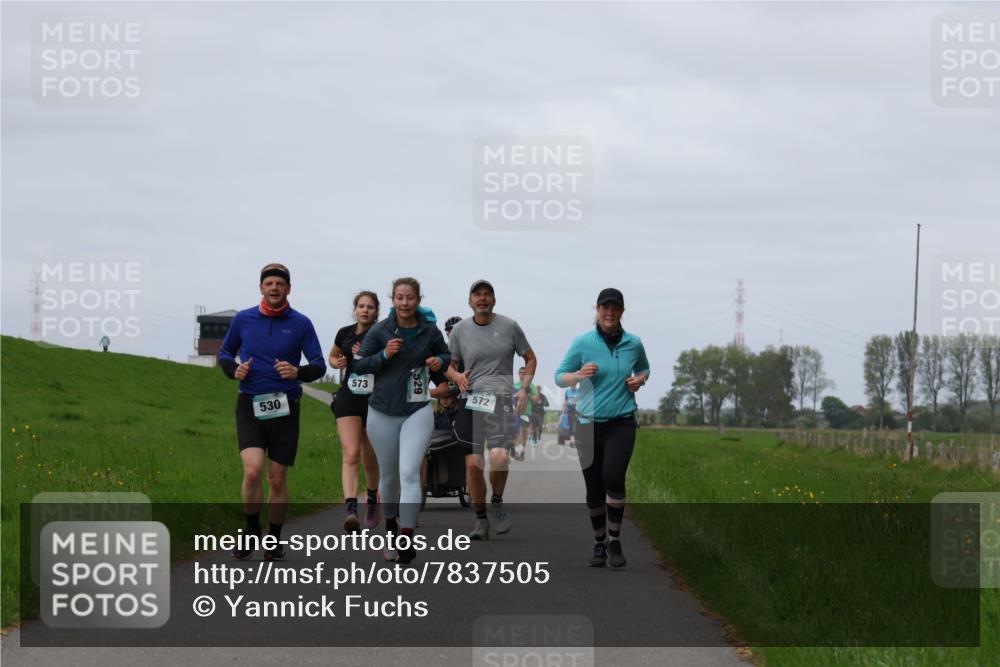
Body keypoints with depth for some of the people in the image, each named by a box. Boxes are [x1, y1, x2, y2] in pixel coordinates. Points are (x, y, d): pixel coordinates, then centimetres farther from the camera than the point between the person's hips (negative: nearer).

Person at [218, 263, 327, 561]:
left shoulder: (301, 324, 0)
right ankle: (251, 529, 4)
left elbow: (319, 366, 1)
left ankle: (275, 538, 23)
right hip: (250, 405, 0)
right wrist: (234, 370, -5)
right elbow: (224, 354, 17)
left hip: (285, 407, 0)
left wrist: (297, 372, -20)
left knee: (278, 479, 6)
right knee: (252, 470, -18)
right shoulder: (243, 319, 4)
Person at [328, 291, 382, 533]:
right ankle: (351, 510, -27)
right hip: (348, 398, 1)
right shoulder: (345, 334, 6)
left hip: (375, 401, -1)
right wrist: (338, 362, 1)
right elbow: (332, 357, 23)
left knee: (370, 459, 10)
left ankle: (372, 502, 38)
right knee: (350, 454, -16)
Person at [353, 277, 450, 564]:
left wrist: (439, 361, -6)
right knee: (389, 476, 12)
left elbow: (446, 355, 17)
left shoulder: (429, 331, -1)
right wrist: (384, 355, -15)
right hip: (383, 412, 1)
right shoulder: (379, 331, -4)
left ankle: (407, 539, -17)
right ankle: (391, 527, 35)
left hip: (417, 411, -1)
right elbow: (358, 365, 1)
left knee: (409, 473, -15)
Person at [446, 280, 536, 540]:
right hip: (470, 401, 2)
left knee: (499, 456, -22)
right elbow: (449, 365, 17)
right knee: (473, 464, -4)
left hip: (501, 399, -2)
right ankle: (481, 521, 12)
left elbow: (530, 359, 16)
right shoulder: (460, 330, 9)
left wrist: (524, 390, 4)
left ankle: (497, 502, 6)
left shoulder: (509, 326, 6)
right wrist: (457, 375, -6)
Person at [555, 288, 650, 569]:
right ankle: (599, 543, 23)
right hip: (589, 424, 0)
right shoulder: (582, 343, -3)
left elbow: (643, 369, 23)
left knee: (613, 477, -22)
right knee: (593, 489, 4)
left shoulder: (634, 343, 3)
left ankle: (615, 541, -8)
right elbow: (559, 377, 2)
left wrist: (640, 380, 1)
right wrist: (580, 375, -18)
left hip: (622, 422, 0)